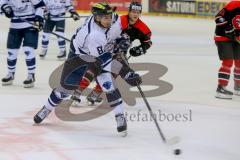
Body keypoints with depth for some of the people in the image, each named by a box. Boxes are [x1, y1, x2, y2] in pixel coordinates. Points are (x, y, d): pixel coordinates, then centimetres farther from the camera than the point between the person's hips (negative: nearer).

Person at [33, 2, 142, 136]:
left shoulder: (111, 19, -22)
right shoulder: (93, 35, -43)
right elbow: (105, 62, -41)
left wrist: (121, 40, -9)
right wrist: (128, 74, -42)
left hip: (102, 52, 5)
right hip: (79, 55, -5)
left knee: (108, 85, -17)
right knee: (67, 87, 8)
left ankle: (120, 117, -10)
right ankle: (47, 109, 33)